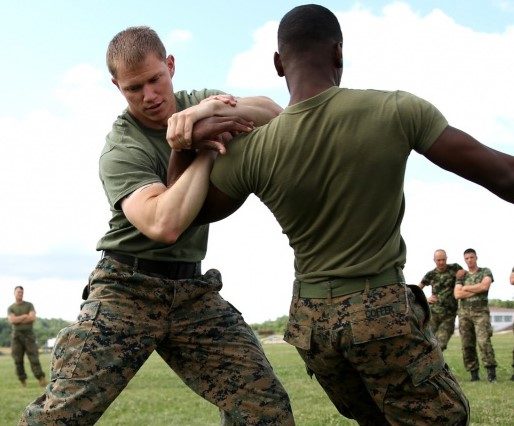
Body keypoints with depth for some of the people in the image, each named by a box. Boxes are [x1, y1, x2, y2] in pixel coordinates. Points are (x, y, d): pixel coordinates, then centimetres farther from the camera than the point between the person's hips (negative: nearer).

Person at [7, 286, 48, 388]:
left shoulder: (29, 305, 6)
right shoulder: (10, 308, 9)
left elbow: (33, 318, -11)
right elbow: (12, 320, -11)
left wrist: (18, 319, -9)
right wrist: (26, 316, -9)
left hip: (29, 334, -1)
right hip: (16, 335, 2)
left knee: (34, 358, -10)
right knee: (18, 360, -1)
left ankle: (41, 380, -16)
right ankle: (23, 381, 6)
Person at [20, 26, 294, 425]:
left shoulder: (196, 102, 6)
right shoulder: (121, 152, -13)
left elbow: (273, 113, -5)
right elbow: (164, 224, -30)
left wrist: (209, 113, -22)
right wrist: (206, 151, -20)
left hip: (192, 288, 4)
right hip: (128, 287, -4)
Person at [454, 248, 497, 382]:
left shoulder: (485, 272, 8)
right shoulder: (461, 276, 14)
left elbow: (485, 286, -12)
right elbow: (457, 295, -1)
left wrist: (466, 288, -3)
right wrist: (477, 290, -5)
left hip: (480, 312, -3)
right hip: (464, 313, 3)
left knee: (483, 341, -19)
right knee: (467, 345, -1)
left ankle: (491, 371, -17)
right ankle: (474, 373, 5)